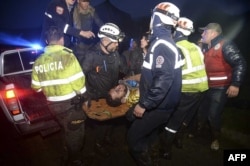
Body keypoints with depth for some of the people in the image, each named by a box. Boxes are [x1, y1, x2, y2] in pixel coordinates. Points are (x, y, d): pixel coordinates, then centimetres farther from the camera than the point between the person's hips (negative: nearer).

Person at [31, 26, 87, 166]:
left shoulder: (38, 61, 2)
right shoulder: (67, 56, -17)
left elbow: (36, 87, 8)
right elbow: (78, 81, -18)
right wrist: (82, 94, 2)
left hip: (53, 104, 7)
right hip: (71, 103, -6)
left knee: (67, 131, 28)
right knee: (75, 132, 14)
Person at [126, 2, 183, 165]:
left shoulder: (161, 44, -22)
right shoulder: (166, 42, 10)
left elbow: (163, 80, -31)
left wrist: (144, 104, -26)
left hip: (158, 106, -10)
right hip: (160, 103, 10)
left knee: (134, 138, 1)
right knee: (148, 135, 24)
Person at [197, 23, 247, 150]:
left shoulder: (225, 45, -14)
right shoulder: (207, 48, 12)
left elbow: (240, 64, -21)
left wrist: (235, 84, -25)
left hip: (220, 88, -7)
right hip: (206, 87, 8)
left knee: (213, 115, 2)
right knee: (201, 112, 18)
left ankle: (215, 138, 26)